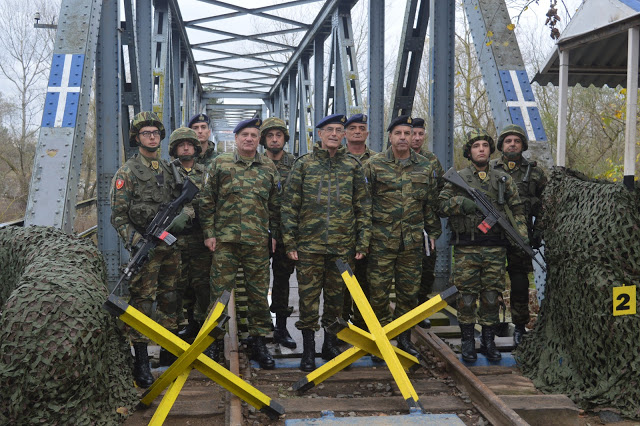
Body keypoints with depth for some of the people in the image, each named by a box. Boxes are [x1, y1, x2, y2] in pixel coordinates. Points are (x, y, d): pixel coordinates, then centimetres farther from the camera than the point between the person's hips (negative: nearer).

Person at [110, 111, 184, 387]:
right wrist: (136, 241, -21)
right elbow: (118, 216, -8)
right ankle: (141, 362, 0)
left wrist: (181, 215, -3)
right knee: (142, 302, -5)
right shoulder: (126, 173, -4)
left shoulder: (169, 170, 13)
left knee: (169, 300, 14)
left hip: (170, 245, 6)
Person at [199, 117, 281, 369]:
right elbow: (207, 201, 6)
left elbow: (276, 204, 14)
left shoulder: (269, 168, 10)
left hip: (258, 242, 1)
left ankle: (258, 341, 17)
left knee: (258, 293, 6)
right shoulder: (220, 164, 6)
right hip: (225, 240, -1)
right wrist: (209, 233, 0)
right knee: (220, 292, 1)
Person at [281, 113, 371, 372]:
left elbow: (363, 206, 9)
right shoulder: (303, 164, 2)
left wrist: (362, 242, 3)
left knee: (337, 297, 10)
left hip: (343, 245, 2)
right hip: (309, 244, -2)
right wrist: (289, 242, -4)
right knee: (309, 296, 1)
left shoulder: (353, 166, 7)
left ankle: (331, 345, 26)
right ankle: (308, 351, 10)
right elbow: (289, 205, 1)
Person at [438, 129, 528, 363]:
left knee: (492, 295, 5)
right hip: (466, 248, -1)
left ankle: (488, 341, 17)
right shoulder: (457, 178, 5)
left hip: (495, 248, 2)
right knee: (466, 295, 1)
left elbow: (517, 210, 13)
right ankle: (468, 341, 12)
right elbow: (441, 205, 0)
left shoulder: (504, 179, 11)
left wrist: (522, 235, 3)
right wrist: (461, 203, -17)